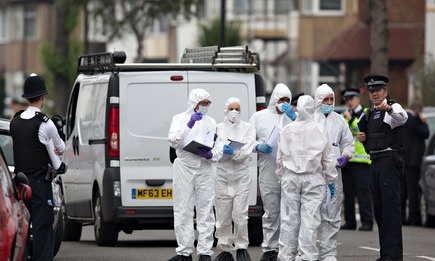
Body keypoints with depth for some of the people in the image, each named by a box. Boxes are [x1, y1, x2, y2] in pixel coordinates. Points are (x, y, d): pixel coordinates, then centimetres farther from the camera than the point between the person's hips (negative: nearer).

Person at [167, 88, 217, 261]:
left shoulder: (211, 122, 13)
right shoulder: (180, 119, 7)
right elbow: (173, 142, -7)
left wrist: (210, 155, -12)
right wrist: (189, 124, -16)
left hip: (205, 168, 1)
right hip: (184, 167, -1)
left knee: (205, 211, -2)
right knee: (183, 211, -1)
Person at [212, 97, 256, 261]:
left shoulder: (248, 128, 7)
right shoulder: (218, 128, 10)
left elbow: (246, 151, -6)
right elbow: (215, 149, -2)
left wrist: (233, 153, -23)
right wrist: (223, 151, -23)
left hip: (241, 175, -1)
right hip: (222, 175, 1)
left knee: (240, 215, -7)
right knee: (223, 216, 1)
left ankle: (242, 248, 7)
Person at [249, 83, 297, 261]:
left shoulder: (293, 117, 12)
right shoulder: (259, 117, 11)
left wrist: (294, 117, -13)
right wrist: (258, 146, -10)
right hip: (269, 171, 0)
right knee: (271, 212, 2)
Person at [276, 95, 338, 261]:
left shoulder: (286, 130, 1)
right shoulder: (319, 130, -4)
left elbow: (280, 158, 9)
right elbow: (329, 158, 1)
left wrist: (281, 177, 21)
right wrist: (331, 180, 11)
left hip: (290, 178, 2)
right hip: (313, 178, -2)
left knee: (289, 218, 5)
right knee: (310, 219, -3)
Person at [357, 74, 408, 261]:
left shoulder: (393, 108, -6)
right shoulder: (370, 114, 20)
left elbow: (402, 117, -31)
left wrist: (389, 108, -53)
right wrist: (362, 138, 8)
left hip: (390, 160, -9)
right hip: (375, 162, 9)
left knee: (390, 207, -15)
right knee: (379, 209, 10)